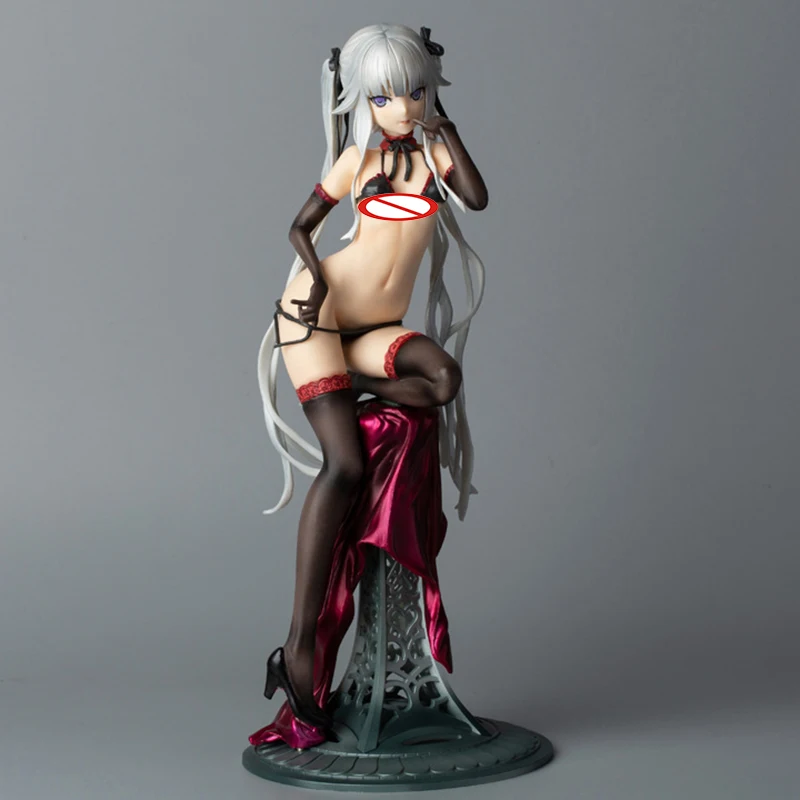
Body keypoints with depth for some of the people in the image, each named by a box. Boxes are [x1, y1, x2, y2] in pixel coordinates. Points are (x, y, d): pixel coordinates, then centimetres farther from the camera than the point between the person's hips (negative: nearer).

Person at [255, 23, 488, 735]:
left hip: (376, 330, 3)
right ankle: (299, 646, -19)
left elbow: (477, 198, -10)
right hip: (317, 311, -3)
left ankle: (355, 387, -1)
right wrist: (316, 274, -8)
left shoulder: (435, 152, 10)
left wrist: (445, 128, -3)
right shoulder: (358, 159, 5)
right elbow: (302, 226, 11)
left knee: (443, 378, -33)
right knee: (345, 464, -20)